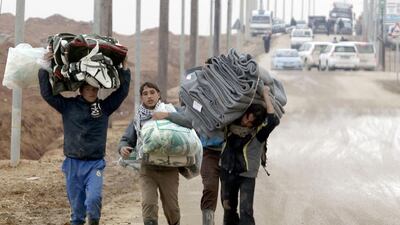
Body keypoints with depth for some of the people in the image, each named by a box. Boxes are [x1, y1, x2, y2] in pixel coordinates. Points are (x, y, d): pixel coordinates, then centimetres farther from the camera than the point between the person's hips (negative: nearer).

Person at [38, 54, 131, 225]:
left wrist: (124, 68, 1)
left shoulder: (104, 107, 5)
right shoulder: (68, 106, 3)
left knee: (94, 199, -22)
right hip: (73, 164, 1)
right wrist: (45, 68, -7)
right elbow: (47, 93, -3)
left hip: (95, 164, -1)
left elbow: (122, 91, 5)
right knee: (76, 206, 4)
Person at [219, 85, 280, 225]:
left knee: (246, 211, -15)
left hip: (247, 176, -5)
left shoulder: (259, 132, -14)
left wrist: (266, 95, -27)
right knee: (229, 209, 14)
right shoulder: (232, 123, -2)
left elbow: (273, 121, -33)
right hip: (228, 172, 5)